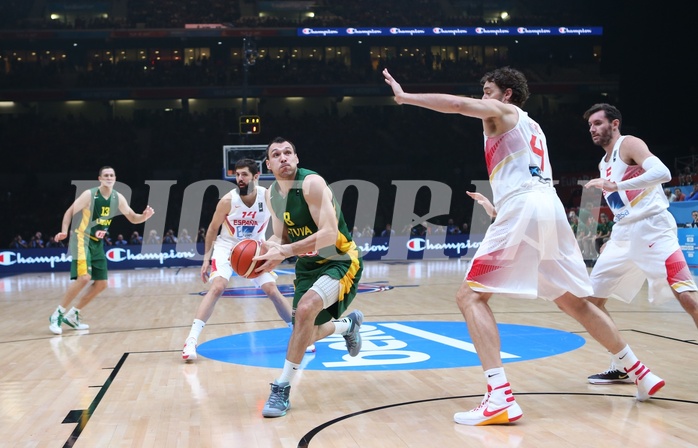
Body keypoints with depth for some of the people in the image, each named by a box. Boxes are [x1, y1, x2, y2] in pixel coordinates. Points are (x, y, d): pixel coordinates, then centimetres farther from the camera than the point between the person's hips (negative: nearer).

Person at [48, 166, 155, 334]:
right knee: (84, 278, -24)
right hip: (82, 239, -7)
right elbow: (70, 212, -8)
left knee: (101, 284, 6)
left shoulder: (118, 198, 0)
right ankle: (57, 314, -11)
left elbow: (133, 218, 4)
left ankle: (73, 315, 18)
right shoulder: (89, 194, -15)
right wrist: (64, 232, -21)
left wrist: (145, 216, -17)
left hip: (97, 243, 7)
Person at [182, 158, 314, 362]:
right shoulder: (228, 200, -20)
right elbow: (213, 230, -7)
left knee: (272, 291, -1)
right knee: (217, 287, -21)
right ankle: (191, 340, -21)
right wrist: (206, 258, -6)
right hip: (227, 247, -2)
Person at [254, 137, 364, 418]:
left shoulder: (312, 183, -22)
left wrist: (285, 252, -35)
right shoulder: (272, 195, 1)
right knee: (309, 334, 9)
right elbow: (281, 238, 9)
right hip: (308, 264, 8)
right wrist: (264, 248, -15)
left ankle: (282, 389, -19)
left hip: (340, 261, -8)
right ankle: (349, 324, 45)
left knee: (305, 308, -32)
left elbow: (329, 234, -30)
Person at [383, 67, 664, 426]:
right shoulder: (532, 127, 32)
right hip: (550, 209, 9)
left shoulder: (502, 111, 9)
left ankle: (500, 398, -22)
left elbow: (456, 104, -9)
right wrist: (496, 209, 43)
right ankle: (640, 373, 29)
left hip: (522, 210, -8)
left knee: (470, 295, -8)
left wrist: (405, 97, -2)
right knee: (574, 302, 22)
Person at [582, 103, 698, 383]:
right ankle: (620, 367, 14)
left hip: (652, 227, -9)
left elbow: (662, 173, -24)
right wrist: (615, 240, 18)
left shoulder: (629, 144, -6)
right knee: (592, 299, 5)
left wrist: (615, 186, -27)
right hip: (623, 234, 9)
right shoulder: (603, 164, 19)